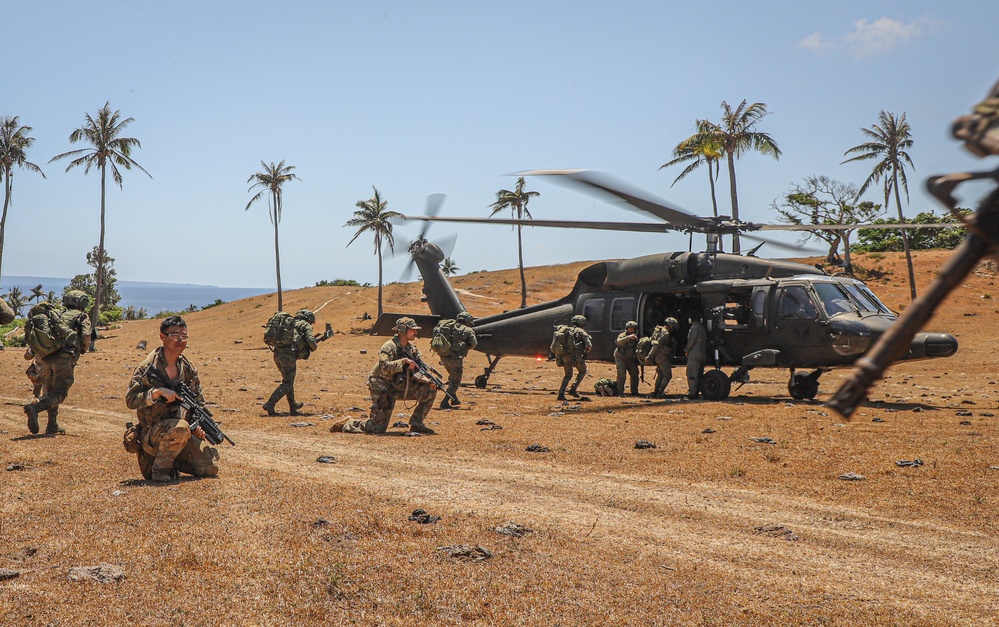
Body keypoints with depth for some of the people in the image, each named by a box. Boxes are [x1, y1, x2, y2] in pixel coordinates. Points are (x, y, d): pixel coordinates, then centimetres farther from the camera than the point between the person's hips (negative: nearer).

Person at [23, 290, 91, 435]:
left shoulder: (57, 314, 26)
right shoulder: (82, 316, 11)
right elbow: (86, 336, -4)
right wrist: (82, 349, 14)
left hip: (46, 358, 6)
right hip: (64, 358, -6)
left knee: (50, 392, 18)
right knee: (59, 394, -5)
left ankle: (52, 425, 16)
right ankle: (35, 408, -30)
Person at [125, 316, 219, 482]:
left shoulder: (188, 369, 8)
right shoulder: (149, 367, -7)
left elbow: (199, 403, 16)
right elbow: (130, 400, -14)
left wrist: (198, 425, -2)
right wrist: (158, 392, -25)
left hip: (183, 435, 5)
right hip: (151, 435, -5)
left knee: (211, 468, -11)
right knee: (180, 427, -38)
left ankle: (172, 462, 15)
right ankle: (159, 468, -13)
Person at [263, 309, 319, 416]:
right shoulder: (305, 325, 6)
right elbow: (311, 341, -10)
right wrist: (314, 347, 13)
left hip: (277, 354, 7)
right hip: (288, 356, -7)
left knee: (288, 380, 23)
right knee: (287, 384, 2)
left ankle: (293, 406, 34)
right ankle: (270, 404, -10)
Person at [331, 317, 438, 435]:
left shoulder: (412, 349, 5)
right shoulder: (389, 347, -17)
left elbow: (414, 372, 3)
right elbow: (385, 368, -31)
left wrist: (427, 380, -15)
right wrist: (404, 361, -35)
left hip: (400, 387, 7)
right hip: (383, 389, -7)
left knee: (430, 390, -7)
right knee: (377, 428, -10)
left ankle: (416, 424, 3)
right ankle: (348, 424, 15)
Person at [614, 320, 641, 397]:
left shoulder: (636, 337, 1)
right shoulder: (622, 335, -14)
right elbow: (619, 342, -35)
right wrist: (628, 337, -48)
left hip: (631, 359, 5)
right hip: (621, 358, -5)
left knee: (635, 375, 4)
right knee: (622, 375, -15)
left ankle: (634, 392, 17)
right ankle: (620, 392, -8)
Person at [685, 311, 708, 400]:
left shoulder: (694, 327, -10)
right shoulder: (703, 328, 16)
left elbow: (691, 341, -16)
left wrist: (687, 351, -1)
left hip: (694, 355, -9)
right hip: (703, 355, 9)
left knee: (692, 374, -7)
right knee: (698, 375, 13)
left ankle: (692, 393, -10)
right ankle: (697, 391, 16)